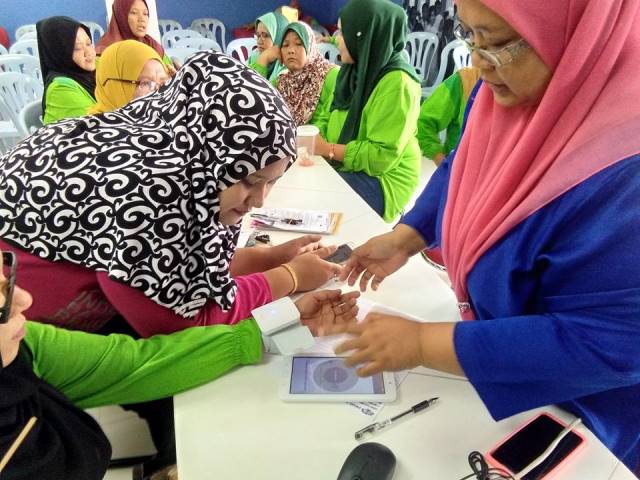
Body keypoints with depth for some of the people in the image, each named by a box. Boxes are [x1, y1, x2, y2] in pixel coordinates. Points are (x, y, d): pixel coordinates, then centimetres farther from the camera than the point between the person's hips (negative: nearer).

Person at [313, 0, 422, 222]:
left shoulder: (397, 82, -20)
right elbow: (331, 120, 14)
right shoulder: (355, 71, 8)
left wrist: (328, 149, -18)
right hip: (344, 168, 8)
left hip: (382, 180, -7)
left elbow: (383, 156, -22)